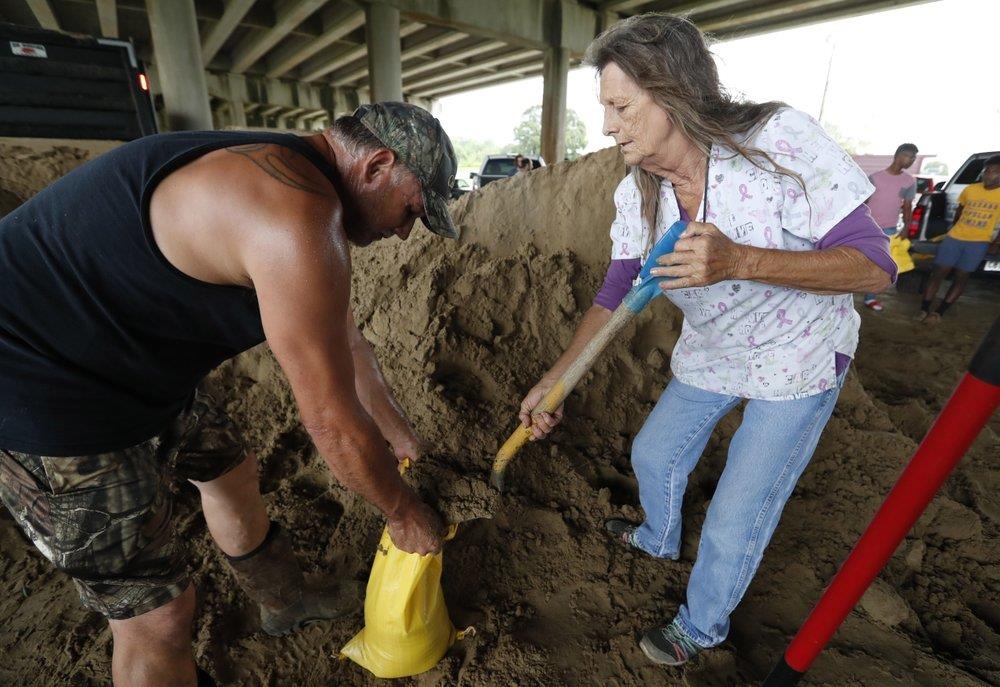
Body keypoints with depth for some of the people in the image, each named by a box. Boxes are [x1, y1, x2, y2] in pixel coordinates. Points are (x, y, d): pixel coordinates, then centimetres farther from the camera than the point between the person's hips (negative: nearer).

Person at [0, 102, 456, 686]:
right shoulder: (298, 221, -30)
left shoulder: (289, 178, 4)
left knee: (231, 471, 23)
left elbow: (344, 339, 12)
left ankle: (286, 600, 49)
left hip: (135, 368, 10)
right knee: (158, 610, 1)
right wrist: (406, 513, -5)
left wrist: (398, 431, 21)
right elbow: (333, 424, -24)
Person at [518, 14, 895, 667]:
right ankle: (660, 539, 56)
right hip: (707, 354, 6)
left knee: (734, 524, 1)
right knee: (653, 454, 20)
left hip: (796, 360, -5)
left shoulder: (779, 139, -27)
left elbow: (874, 266, -27)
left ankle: (703, 625, 35)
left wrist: (736, 261, -44)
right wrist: (553, 381, -9)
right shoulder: (636, 194, -11)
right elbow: (613, 296, -4)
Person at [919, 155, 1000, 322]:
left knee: (961, 277, 3)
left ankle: (938, 313, 8)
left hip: (979, 243, -1)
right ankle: (924, 310, 0)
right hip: (954, 238, 1)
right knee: (938, 272, -4)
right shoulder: (970, 189, 3)